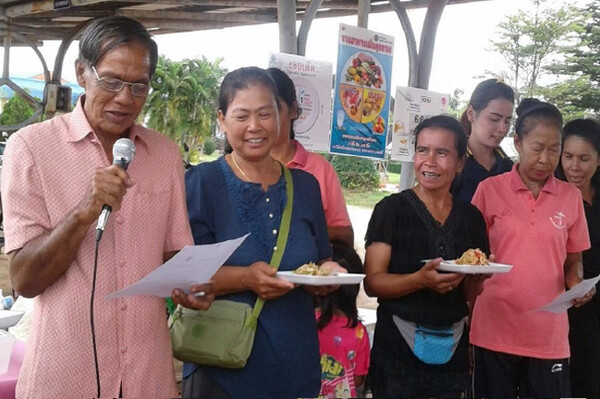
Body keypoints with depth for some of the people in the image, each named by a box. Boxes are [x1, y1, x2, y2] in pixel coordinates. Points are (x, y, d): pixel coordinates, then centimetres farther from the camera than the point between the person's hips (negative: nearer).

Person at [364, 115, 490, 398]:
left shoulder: (471, 217, 5)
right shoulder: (391, 209, -8)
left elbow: (469, 294, 11)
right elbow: (372, 283, -12)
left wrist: (477, 276, -10)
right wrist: (420, 280, -27)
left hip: (452, 351, 4)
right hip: (398, 349, -4)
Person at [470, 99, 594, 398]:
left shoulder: (571, 197, 5)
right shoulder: (490, 189, -1)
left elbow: (573, 260, 13)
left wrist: (577, 284, -9)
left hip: (549, 335, 2)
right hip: (495, 330, -1)